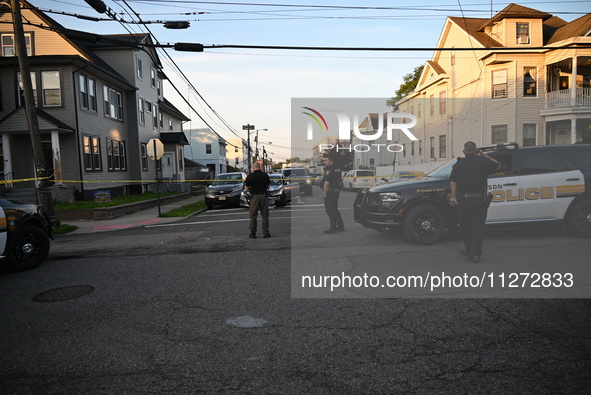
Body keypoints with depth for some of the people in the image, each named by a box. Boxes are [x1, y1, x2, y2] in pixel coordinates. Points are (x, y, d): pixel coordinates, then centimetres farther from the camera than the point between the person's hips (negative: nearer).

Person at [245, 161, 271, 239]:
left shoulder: (250, 176, -2)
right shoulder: (265, 175, 3)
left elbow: (247, 188, 3)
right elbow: (268, 186, 10)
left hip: (254, 196, -1)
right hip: (263, 196, 1)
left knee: (253, 215, 6)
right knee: (265, 215, 7)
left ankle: (253, 233, 6)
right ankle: (265, 233, 6)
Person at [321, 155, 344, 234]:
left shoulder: (329, 170, -16)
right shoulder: (338, 170, 14)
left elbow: (327, 183, -22)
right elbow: (340, 181, 21)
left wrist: (325, 193, -17)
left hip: (330, 192, -10)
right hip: (337, 191, 10)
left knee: (330, 210, -4)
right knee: (335, 210, 17)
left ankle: (333, 228, -2)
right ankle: (340, 226, 21)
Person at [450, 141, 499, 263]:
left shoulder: (458, 164, 1)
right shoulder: (484, 161, 1)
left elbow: (453, 183, 2)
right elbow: (496, 165, 23)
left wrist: (455, 198, 11)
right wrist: (483, 155, 25)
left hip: (463, 199, 0)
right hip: (480, 199, 0)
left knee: (465, 226, 14)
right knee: (478, 226, 3)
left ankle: (470, 250, 24)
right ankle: (476, 253, -4)